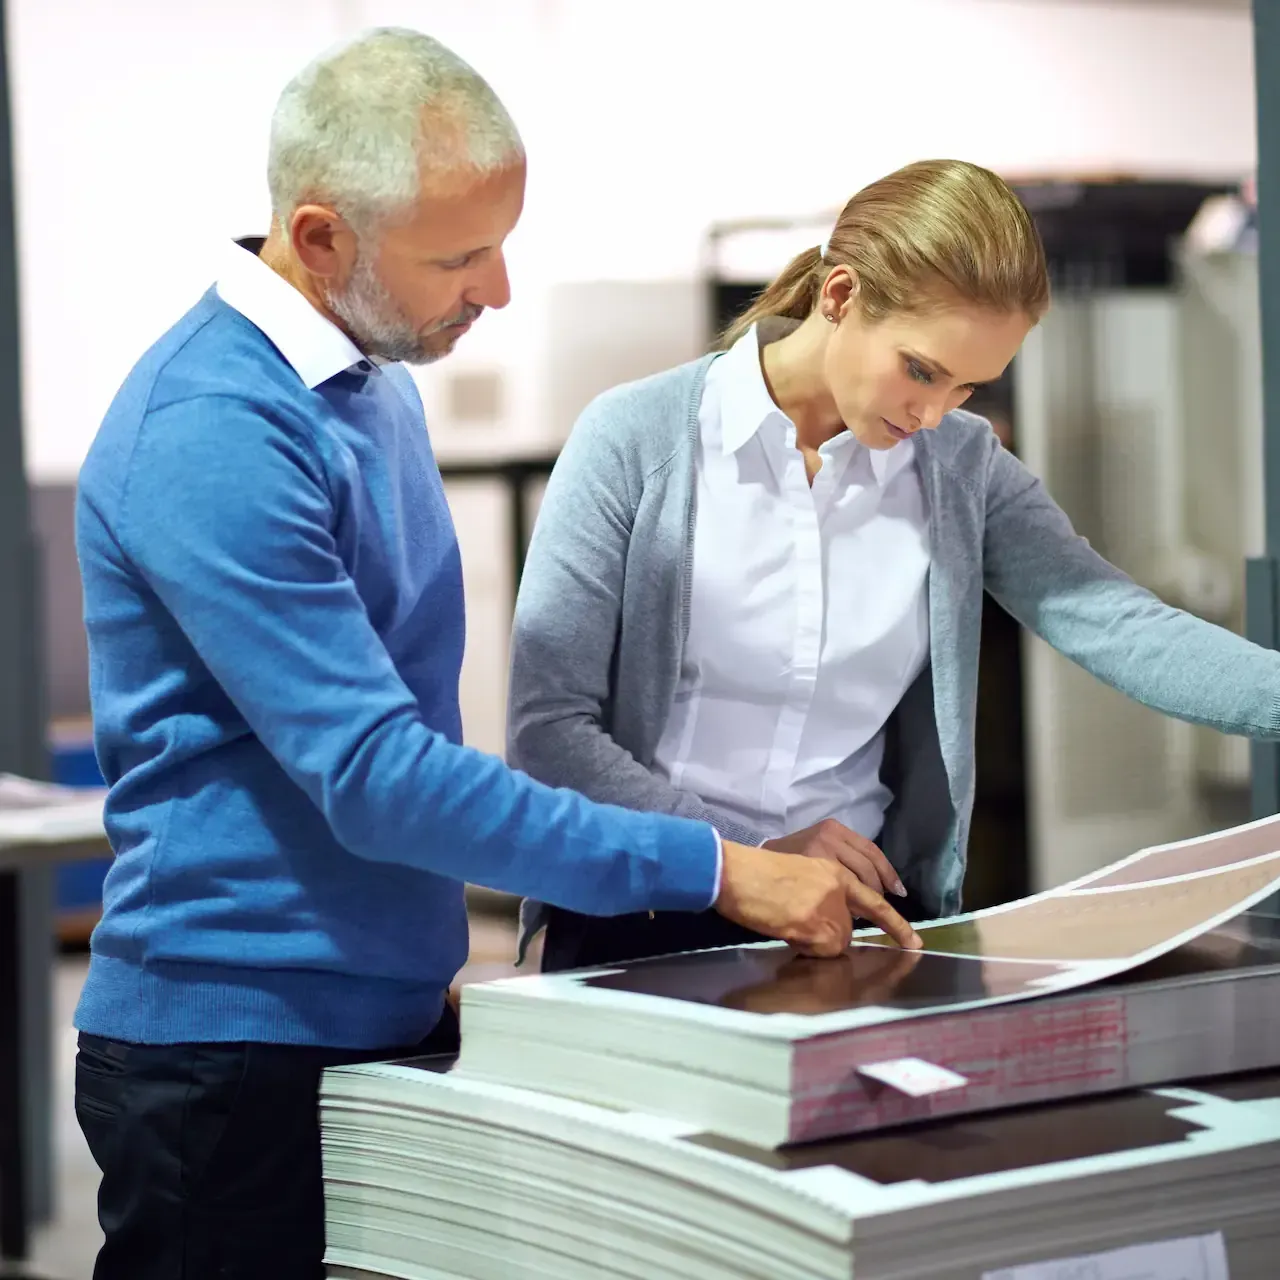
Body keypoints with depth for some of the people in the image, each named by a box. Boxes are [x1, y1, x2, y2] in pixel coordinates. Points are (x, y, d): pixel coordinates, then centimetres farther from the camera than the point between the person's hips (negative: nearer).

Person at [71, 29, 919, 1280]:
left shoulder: (374, 382, 9)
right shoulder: (214, 436, -21)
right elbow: (377, 778, -25)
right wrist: (713, 871, -24)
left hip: (385, 1020, 8)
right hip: (242, 1048, -8)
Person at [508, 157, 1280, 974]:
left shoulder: (962, 469, 6)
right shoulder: (636, 440, -5)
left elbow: (1118, 628, -7)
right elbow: (548, 727, -7)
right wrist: (746, 853, -17)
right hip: (646, 924, -3)